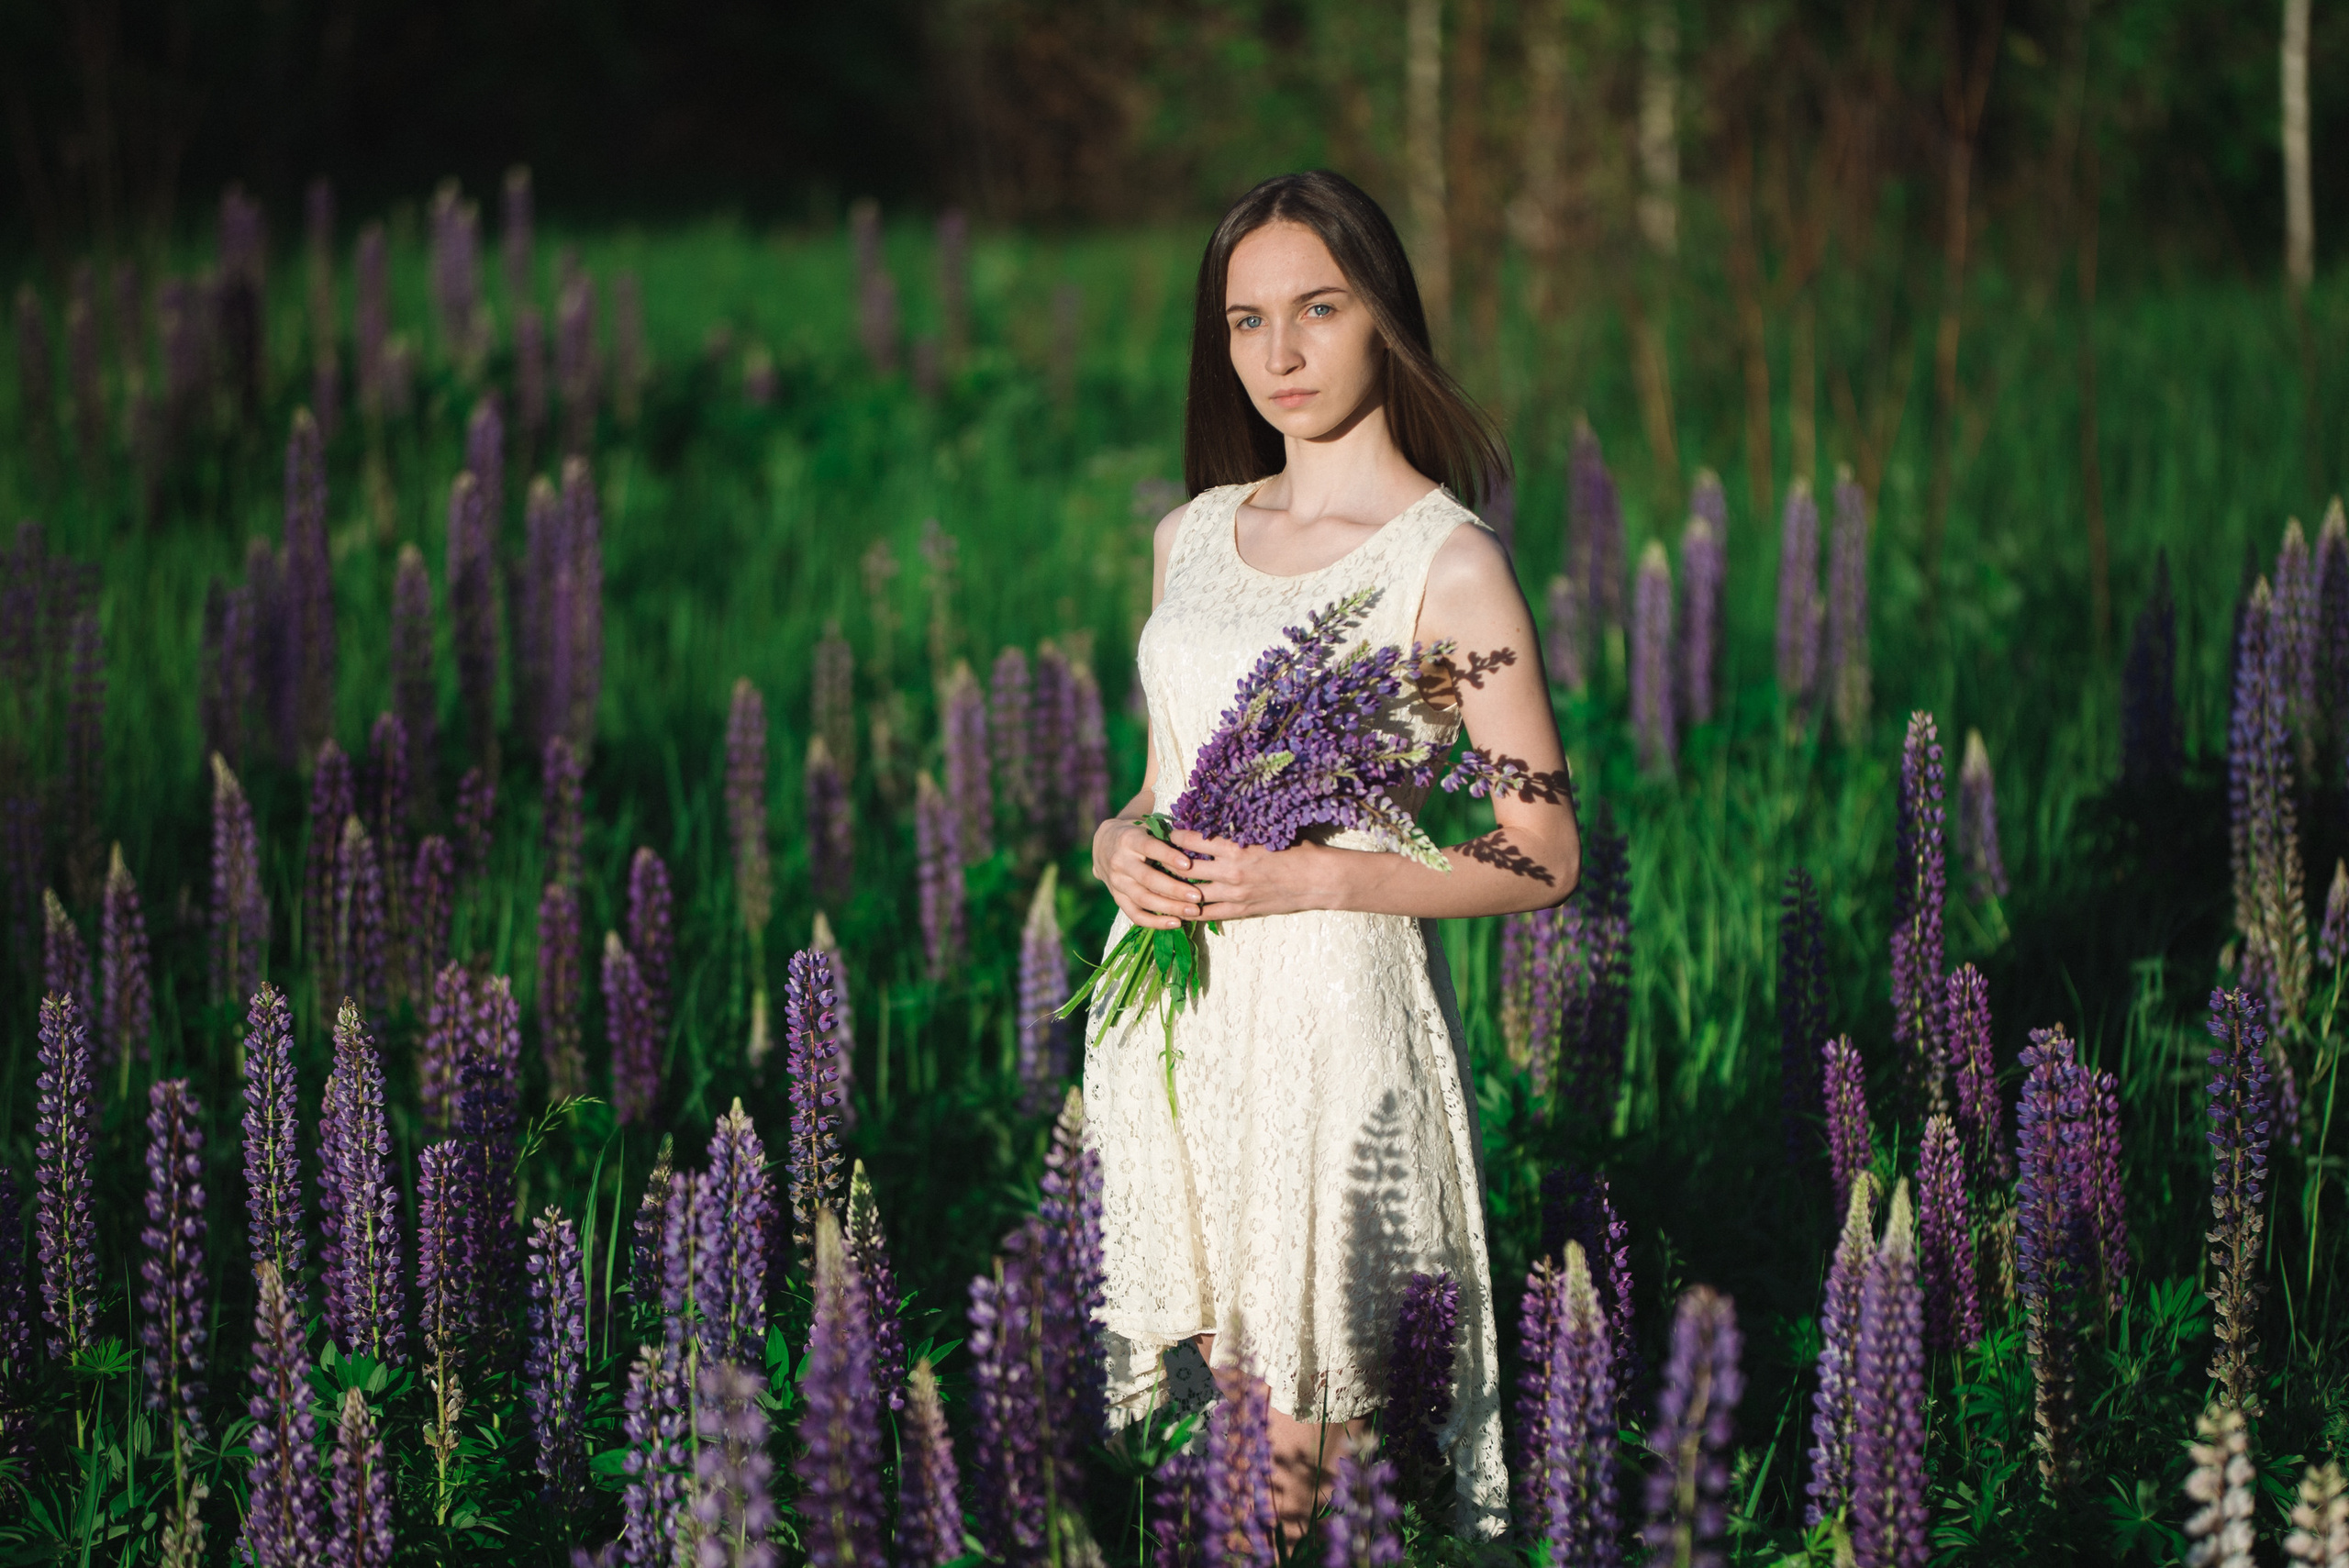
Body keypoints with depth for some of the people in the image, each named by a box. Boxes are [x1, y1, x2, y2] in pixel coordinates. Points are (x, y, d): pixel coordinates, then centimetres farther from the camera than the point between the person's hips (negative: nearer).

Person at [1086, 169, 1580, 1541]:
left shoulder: (1448, 565, -8)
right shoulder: (1194, 538, 11)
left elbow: (1543, 857, -8)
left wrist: (1319, 877, -18)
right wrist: (1122, 842, -1)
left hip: (1334, 1017, -5)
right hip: (1175, 1011, 6)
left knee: (1308, 1470, -3)